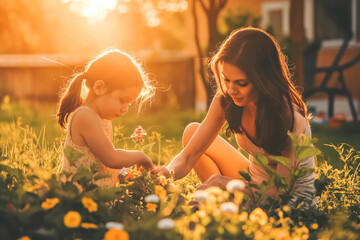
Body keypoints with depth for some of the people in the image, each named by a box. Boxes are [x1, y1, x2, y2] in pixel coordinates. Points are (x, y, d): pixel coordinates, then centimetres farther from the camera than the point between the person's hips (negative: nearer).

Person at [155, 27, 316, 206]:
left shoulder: (288, 115, -30)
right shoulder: (226, 100, -12)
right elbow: (188, 156, -10)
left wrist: (232, 185, -43)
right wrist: (169, 173, -33)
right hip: (253, 181, 7)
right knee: (192, 131, 3)